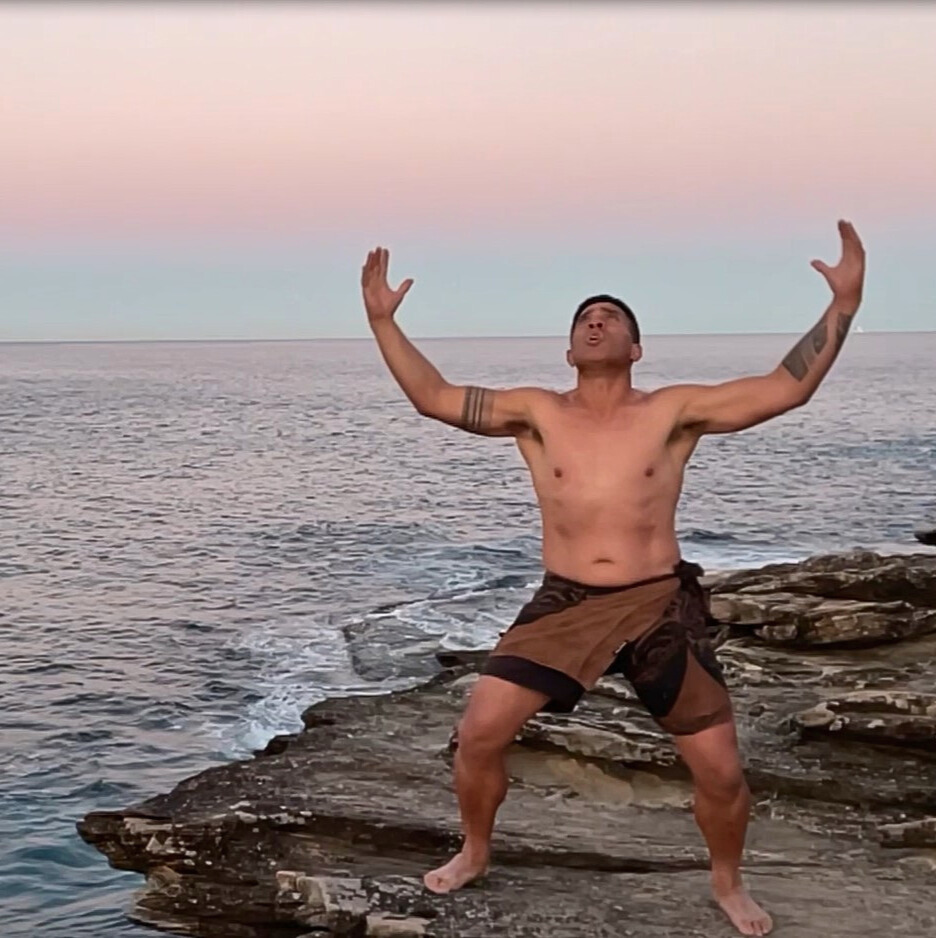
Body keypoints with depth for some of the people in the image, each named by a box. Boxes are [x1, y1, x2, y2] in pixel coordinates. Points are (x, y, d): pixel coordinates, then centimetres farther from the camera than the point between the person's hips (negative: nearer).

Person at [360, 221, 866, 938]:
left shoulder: (674, 412, 0)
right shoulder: (538, 414, 5)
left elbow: (787, 389, -6)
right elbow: (433, 397, 1)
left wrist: (843, 305, -13)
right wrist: (383, 322, -5)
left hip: (659, 607, -1)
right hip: (564, 606, 1)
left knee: (720, 770, -1)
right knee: (480, 732, -6)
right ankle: (474, 854, 24)